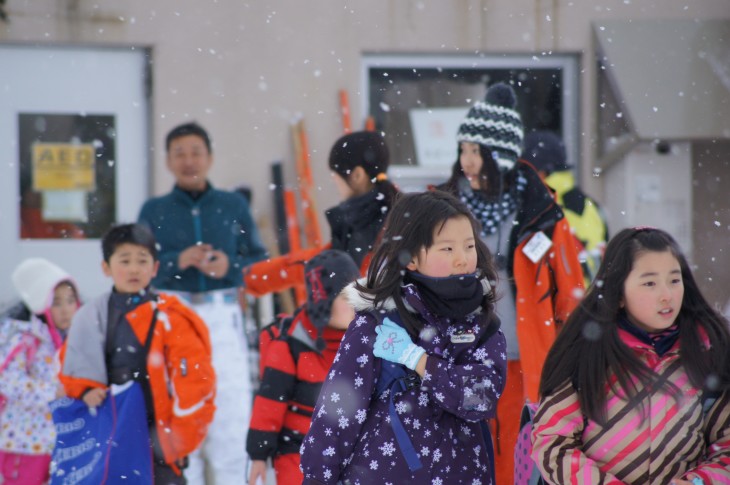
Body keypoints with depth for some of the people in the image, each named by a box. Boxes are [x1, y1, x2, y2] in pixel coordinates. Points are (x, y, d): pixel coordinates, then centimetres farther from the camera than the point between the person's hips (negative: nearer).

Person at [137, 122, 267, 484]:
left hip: (223, 318, 0)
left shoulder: (234, 205, 12)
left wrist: (231, 266, -11)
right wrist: (177, 261, -16)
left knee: (230, 413, -7)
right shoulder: (154, 210, 10)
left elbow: (259, 260, 9)